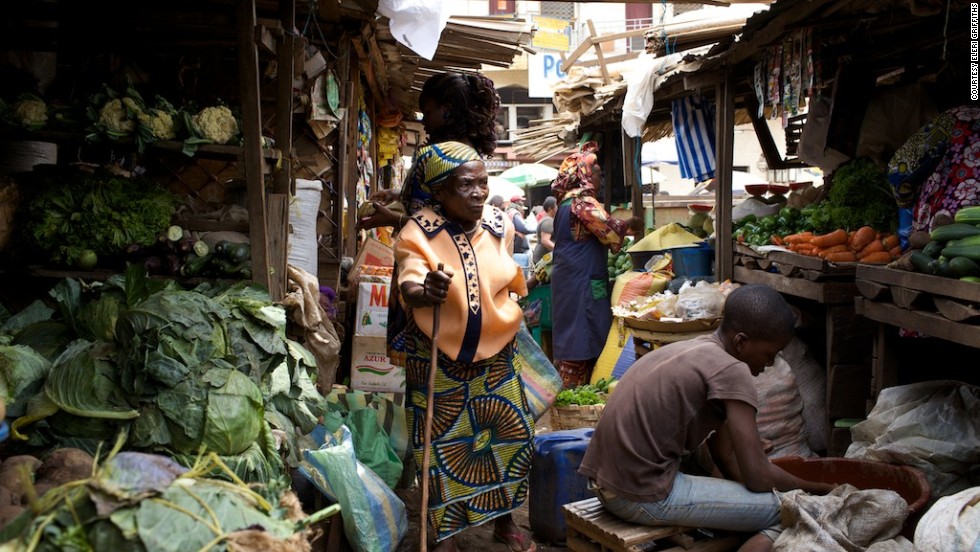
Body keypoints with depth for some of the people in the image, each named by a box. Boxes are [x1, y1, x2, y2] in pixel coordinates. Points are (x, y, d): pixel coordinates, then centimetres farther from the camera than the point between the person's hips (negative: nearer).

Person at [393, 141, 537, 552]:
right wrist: (424, 292, -54)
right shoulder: (418, 233, -18)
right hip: (439, 361, -4)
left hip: (495, 356, 4)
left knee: (510, 437, 10)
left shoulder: (499, 225, -3)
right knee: (442, 445, 4)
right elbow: (409, 288, -34)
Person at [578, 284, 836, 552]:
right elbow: (757, 476, -12)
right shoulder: (731, 371, -13)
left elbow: (723, 452, 18)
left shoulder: (697, 350, 14)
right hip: (642, 495, -10)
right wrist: (819, 490, 4)